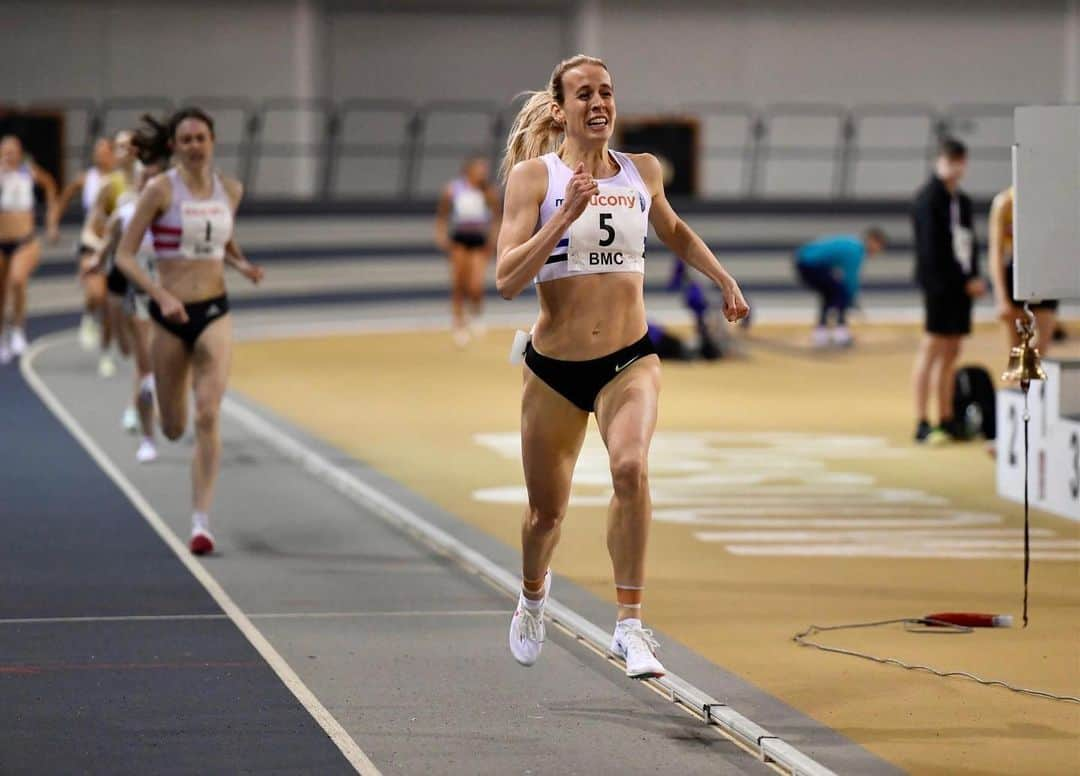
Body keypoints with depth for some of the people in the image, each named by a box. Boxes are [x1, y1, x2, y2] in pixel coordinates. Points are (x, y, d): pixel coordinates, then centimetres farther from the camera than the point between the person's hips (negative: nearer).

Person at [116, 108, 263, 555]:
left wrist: (241, 264, 2)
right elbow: (124, 256, -9)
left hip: (214, 313, 1)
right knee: (174, 429, 11)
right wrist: (161, 296, -22)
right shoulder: (160, 190, -8)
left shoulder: (230, 191, 4)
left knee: (207, 417, -16)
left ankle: (201, 521, -13)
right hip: (170, 315, -1)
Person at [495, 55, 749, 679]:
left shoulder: (643, 171, 5)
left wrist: (725, 280, 21)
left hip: (630, 360, 1)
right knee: (547, 512, 11)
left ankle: (630, 625, -24)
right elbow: (507, 280, -17)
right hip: (555, 366, -1)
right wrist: (566, 216, -24)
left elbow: (674, 231, 28)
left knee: (631, 467, -29)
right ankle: (534, 592, 47)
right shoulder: (534, 175, -7)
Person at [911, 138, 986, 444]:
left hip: (961, 285, 8)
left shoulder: (962, 200, 17)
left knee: (951, 353, 10)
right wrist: (966, 281, -14)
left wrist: (974, 277, 3)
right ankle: (922, 424, -7)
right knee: (932, 349, -8)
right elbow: (932, 249, -15)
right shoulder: (928, 200, -8)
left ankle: (946, 420, 15)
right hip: (939, 284, -8)